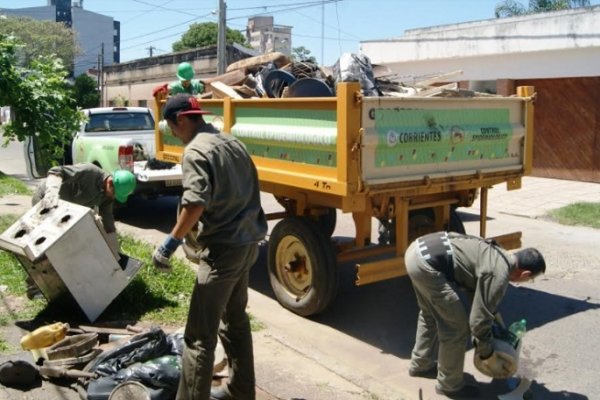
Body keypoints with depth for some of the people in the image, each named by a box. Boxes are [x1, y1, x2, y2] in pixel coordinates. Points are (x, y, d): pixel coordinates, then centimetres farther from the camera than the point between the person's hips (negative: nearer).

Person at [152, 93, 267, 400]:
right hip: (247, 241, 10)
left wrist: (172, 242, -18)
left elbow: (195, 203, -26)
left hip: (223, 248, -10)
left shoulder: (196, 150, -13)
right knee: (235, 318, 21)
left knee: (200, 334, -3)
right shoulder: (232, 142, 13)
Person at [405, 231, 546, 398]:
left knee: (430, 314, 29)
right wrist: (488, 356, 12)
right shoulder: (499, 275, -9)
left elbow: (474, 286, 35)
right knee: (456, 326, 3)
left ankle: (420, 365, 45)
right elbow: (479, 320, -4)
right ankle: (450, 385, 21)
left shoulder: (498, 254, 18)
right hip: (427, 263, -10)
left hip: (418, 249, 10)